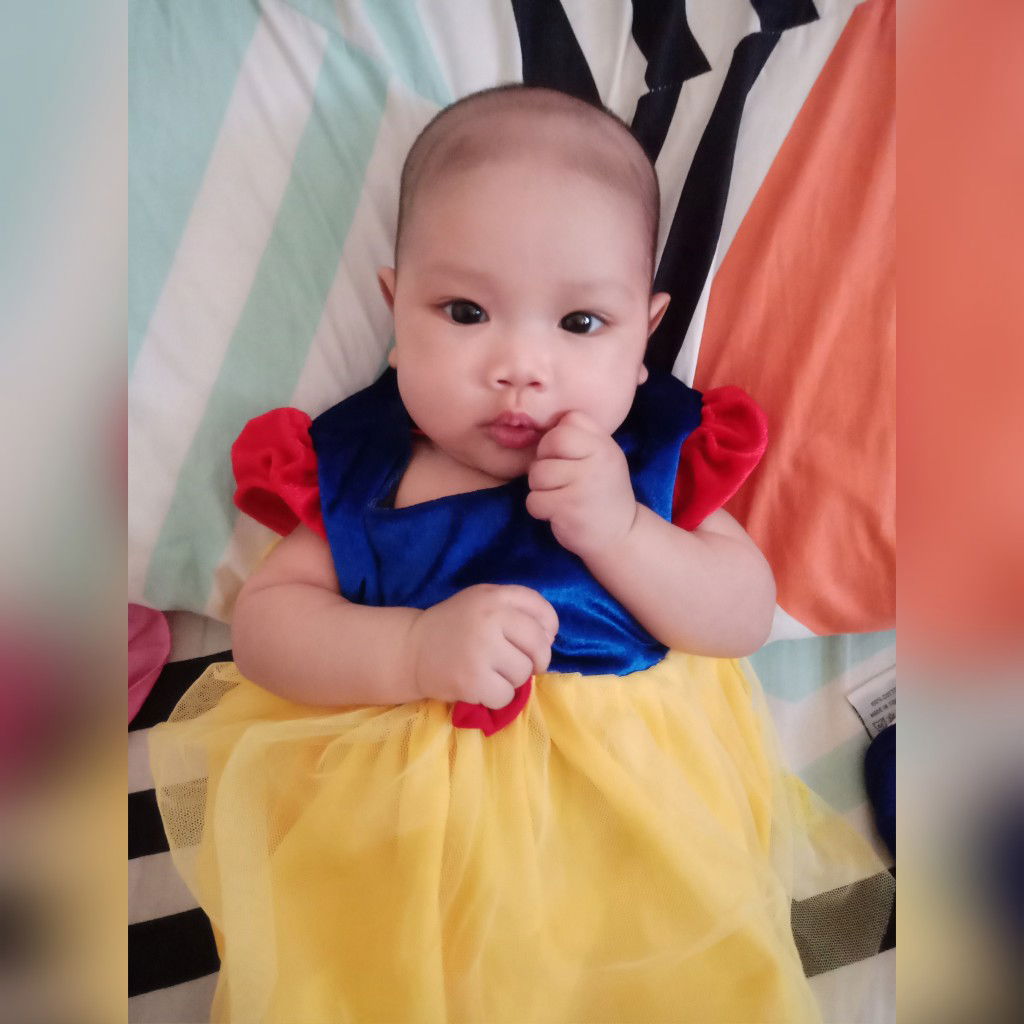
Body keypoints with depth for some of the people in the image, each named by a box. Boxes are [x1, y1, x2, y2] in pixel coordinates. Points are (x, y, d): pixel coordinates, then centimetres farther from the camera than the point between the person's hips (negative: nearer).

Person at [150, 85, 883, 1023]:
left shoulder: (659, 446, -6)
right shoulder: (358, 461, -7)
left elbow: (749, 618, -6)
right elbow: (264, 623, -8)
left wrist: (618, 530, -22)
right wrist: (415, 653, -25)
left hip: (632, 797, 0)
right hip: (402, 811, 1)